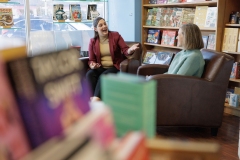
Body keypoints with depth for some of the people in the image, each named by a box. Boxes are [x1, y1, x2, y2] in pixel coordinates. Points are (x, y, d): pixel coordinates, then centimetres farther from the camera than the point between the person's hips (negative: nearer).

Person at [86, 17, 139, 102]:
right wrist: (92, 65, -17)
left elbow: (125, 50, -5)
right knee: (89, 74, -28)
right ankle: (96, 100, -35)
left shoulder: (116, 35, 1)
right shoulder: (93, 41, 6)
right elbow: (91, 59, 8)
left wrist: (130, 50, -30)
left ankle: (95, 100, -36)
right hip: (100, 67, 3)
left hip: (115, 67, -2)